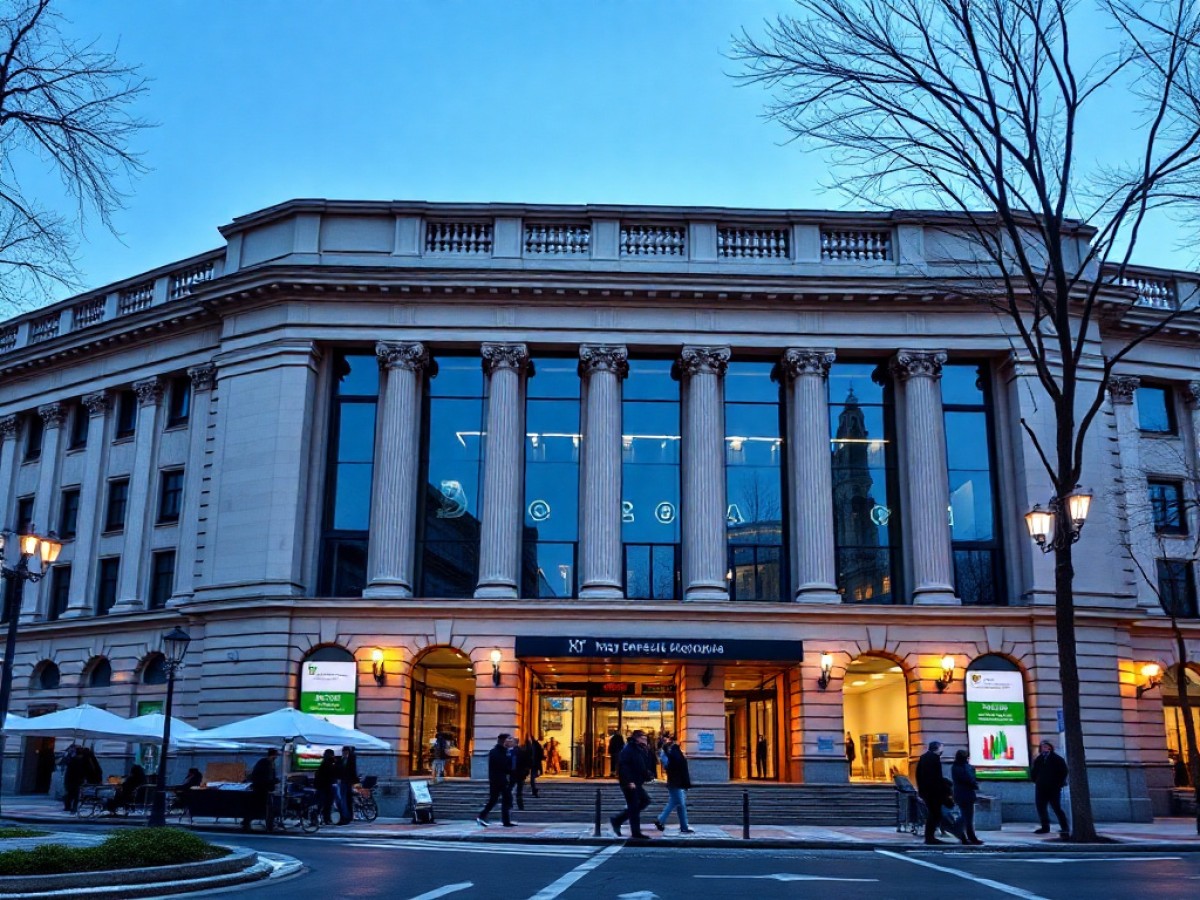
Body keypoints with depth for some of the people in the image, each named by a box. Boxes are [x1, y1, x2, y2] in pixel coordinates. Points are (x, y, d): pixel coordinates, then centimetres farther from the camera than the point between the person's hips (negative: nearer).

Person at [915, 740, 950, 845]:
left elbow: (918, 774, 17)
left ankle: (929, 836, 14)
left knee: (932, 813, 15)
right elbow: (938, 777, -17)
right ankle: (930, 837, -5)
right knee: (935, 814, -3)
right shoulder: (935, 758, -12)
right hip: (934, 790, -9)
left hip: (925, 790, 9)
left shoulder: (923, 757, 15)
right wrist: (945, 792, -14)